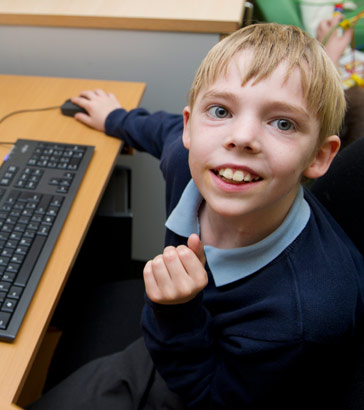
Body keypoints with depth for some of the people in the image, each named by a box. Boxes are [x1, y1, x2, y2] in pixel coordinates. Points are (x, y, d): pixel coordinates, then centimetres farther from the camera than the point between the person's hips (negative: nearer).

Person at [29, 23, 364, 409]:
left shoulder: (307, 310, -40)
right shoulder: (187, 159, -24)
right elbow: (169, 129, 4)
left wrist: (177, 314, -39)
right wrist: (116, 119, 22)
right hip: (178, 348, 5)